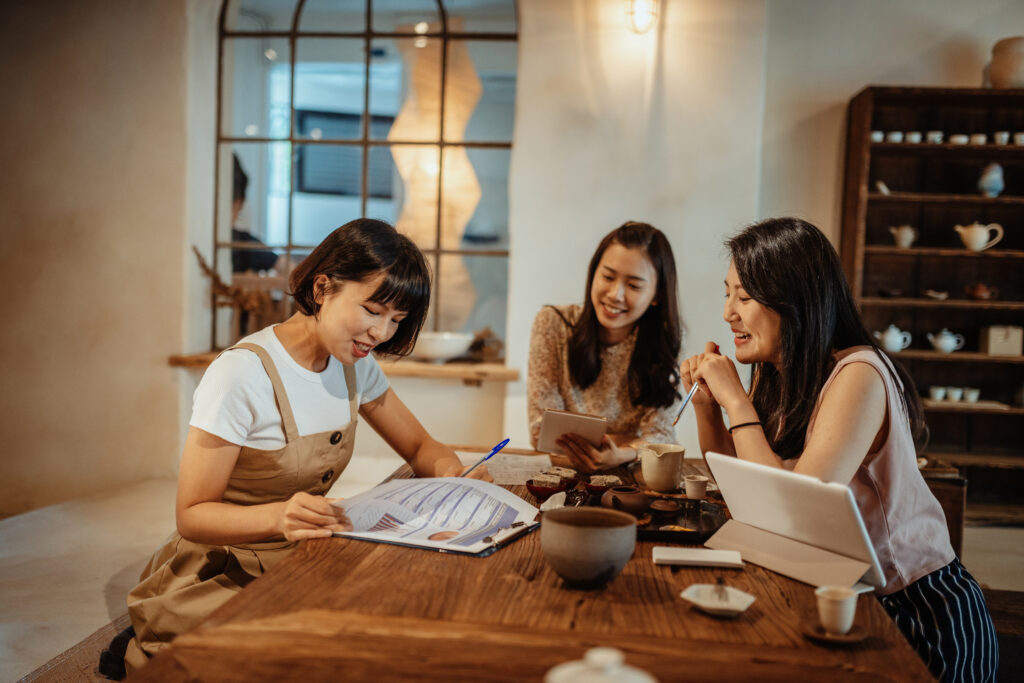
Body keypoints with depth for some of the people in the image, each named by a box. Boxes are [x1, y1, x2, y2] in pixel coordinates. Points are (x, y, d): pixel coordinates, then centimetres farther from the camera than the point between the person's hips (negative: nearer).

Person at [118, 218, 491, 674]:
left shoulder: (355, 365, 2)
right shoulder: (241, 374, -20)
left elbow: (420, 447, 11)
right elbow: (192, 516, -16)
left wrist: (450, 472, -13)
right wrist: (279, 516, -36)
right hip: (223, 579, -8)